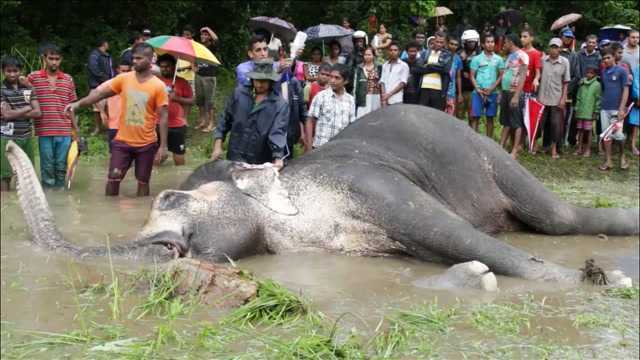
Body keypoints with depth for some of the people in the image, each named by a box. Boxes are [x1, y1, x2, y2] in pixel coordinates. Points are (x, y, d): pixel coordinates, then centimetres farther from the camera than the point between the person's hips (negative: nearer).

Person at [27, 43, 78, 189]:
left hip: (65, 131, 2)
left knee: (61, 167, 7)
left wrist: (76, 129, 13)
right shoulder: (33, 78, 0)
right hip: (44, 131, -2)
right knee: (47, 167, 3)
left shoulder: (68, 79, 9)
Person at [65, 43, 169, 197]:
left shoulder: (158, 86, -9)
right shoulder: (124, 79, 0)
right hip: (122, 141, 2)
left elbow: (163, 116, -9)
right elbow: (101, 93, 3)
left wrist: (163, 145, -12)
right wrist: (78, 103, -10)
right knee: (113, 178, -1)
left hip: (146, 144, -2)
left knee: (143, 182, 8)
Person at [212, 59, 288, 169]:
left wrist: (278, 158, -30)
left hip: (261, 164, -1)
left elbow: (278, 132, -16)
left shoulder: (280, 105, -5)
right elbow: (225, 120, 10)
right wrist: (218, 145, 4)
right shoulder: (239, 93, 3)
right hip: (234, 159, 1)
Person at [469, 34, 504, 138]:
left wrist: (491, 88, -8)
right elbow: (472, 76, 2)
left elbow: (501, 76, 4)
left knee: (490, 118, 6)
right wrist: (478, 89, -11)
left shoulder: (499, 59, 6)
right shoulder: (476, 59, 2)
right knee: (475, 117, -5)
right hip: (478, 92, -1)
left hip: (492, 93, 2)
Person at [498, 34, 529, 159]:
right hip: (506, 92, 8)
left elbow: (522, 77, -15)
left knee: (516, 123, -3)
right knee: (506, 122, 11)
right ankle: (501, 147, 14)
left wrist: (516, 96, -21)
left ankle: (515, 151, -2)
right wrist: (502, 93, 15)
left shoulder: (521, 56, -10)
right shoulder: (510, 56, 16)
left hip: (515, 93, -8)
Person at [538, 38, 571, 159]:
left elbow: (566, 82, 1)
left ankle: (554, 149, 13)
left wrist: (563, 98, -5)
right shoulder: (542, 60, -1)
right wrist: (537, 95, 2)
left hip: (557, 99, -1)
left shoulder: (564, 62, -2)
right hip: (542, 98, 1)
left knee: (556, 124, 2)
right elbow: (537, 77, 5)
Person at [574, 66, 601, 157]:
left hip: (589, 113, -4)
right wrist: (576, 108, 9)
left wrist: (596, 111, -8)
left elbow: (598, 100, -4)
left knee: (588, 130, 0)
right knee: (580, 130, 8)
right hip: (580, 112, 4)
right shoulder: (582, 83, 8)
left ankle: (588, 150, 8)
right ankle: (579, 149, 16)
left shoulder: (597, 85, -4)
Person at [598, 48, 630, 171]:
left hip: (617, 108, -4)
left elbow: (626, 90, -6)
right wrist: (600, 103, 7)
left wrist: (622, 108, -13)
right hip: (604, 108, 4)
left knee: (618, 135, -7)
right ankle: (608, 161, 9)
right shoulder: (603, 73, 10)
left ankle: (622, 156, 17)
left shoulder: (621, 71, -3)